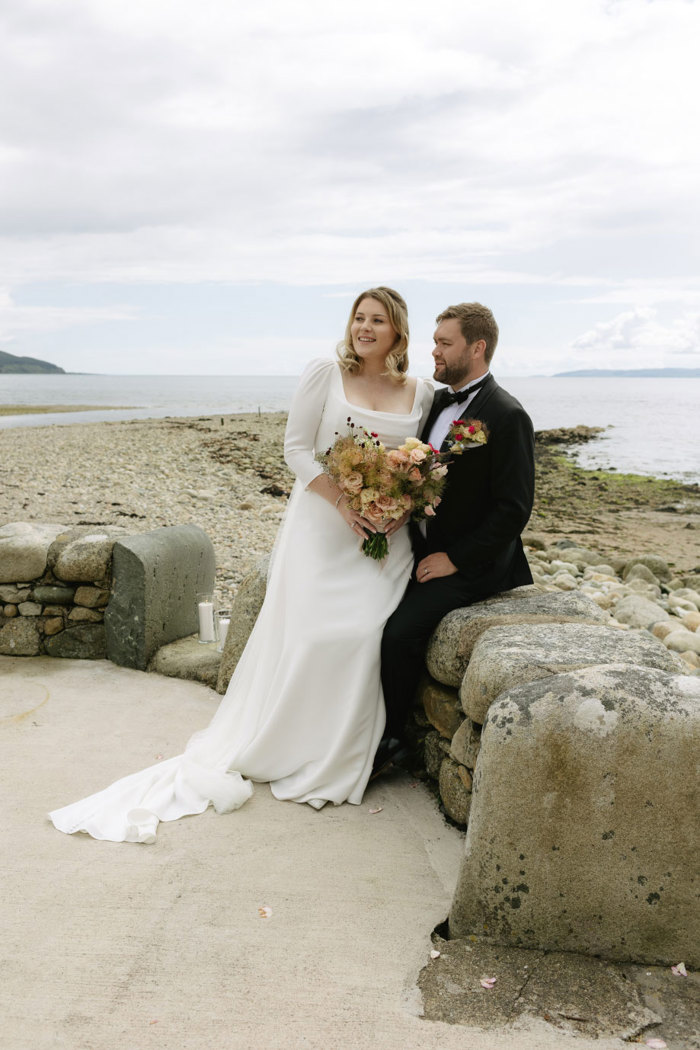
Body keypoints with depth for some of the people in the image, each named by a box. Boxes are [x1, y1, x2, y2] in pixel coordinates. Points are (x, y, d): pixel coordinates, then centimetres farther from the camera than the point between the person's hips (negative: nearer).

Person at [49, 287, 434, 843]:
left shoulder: (423, 393, 7)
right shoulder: (325, 375, 0)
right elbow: (297, 448, -3)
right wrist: (343, 501, -14)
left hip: (386, 534, 2)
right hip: (320, 524, -1)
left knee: (363, 635, -10)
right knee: (302, 632, -5)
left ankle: (334, 762, 8)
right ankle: (267, 750, 14)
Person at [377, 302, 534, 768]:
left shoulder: (507, 416, -15)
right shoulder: (439, 402, 11)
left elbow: (514, 508, -17)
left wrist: (454, 559, -16)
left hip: (469, 565, -7)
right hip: (422, 549, 8)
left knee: (400, 633, -22)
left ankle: (391, 739, 0)